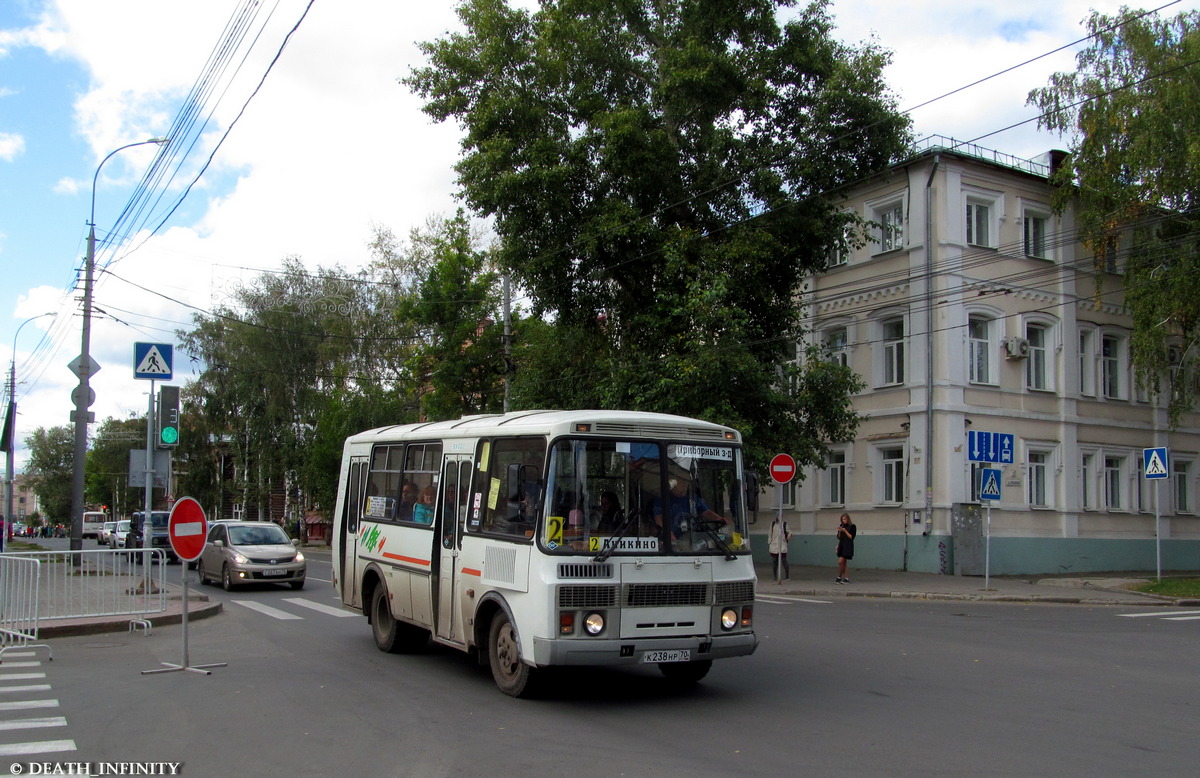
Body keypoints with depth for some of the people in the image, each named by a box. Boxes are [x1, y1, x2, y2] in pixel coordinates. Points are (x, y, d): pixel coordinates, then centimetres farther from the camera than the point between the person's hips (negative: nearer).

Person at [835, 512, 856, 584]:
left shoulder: (852, 527, -5)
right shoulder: (841, 526, 11)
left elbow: (851, 537, -10)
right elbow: (839, 537, 12)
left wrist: (845, 531, -16)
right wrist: (839, 531, -6)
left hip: (848, 546, -6)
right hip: (841, 545, 6)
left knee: (840, 562, -12)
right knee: (843, 563, 7)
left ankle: (839, 577, -3)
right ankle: (846, 578, 11)